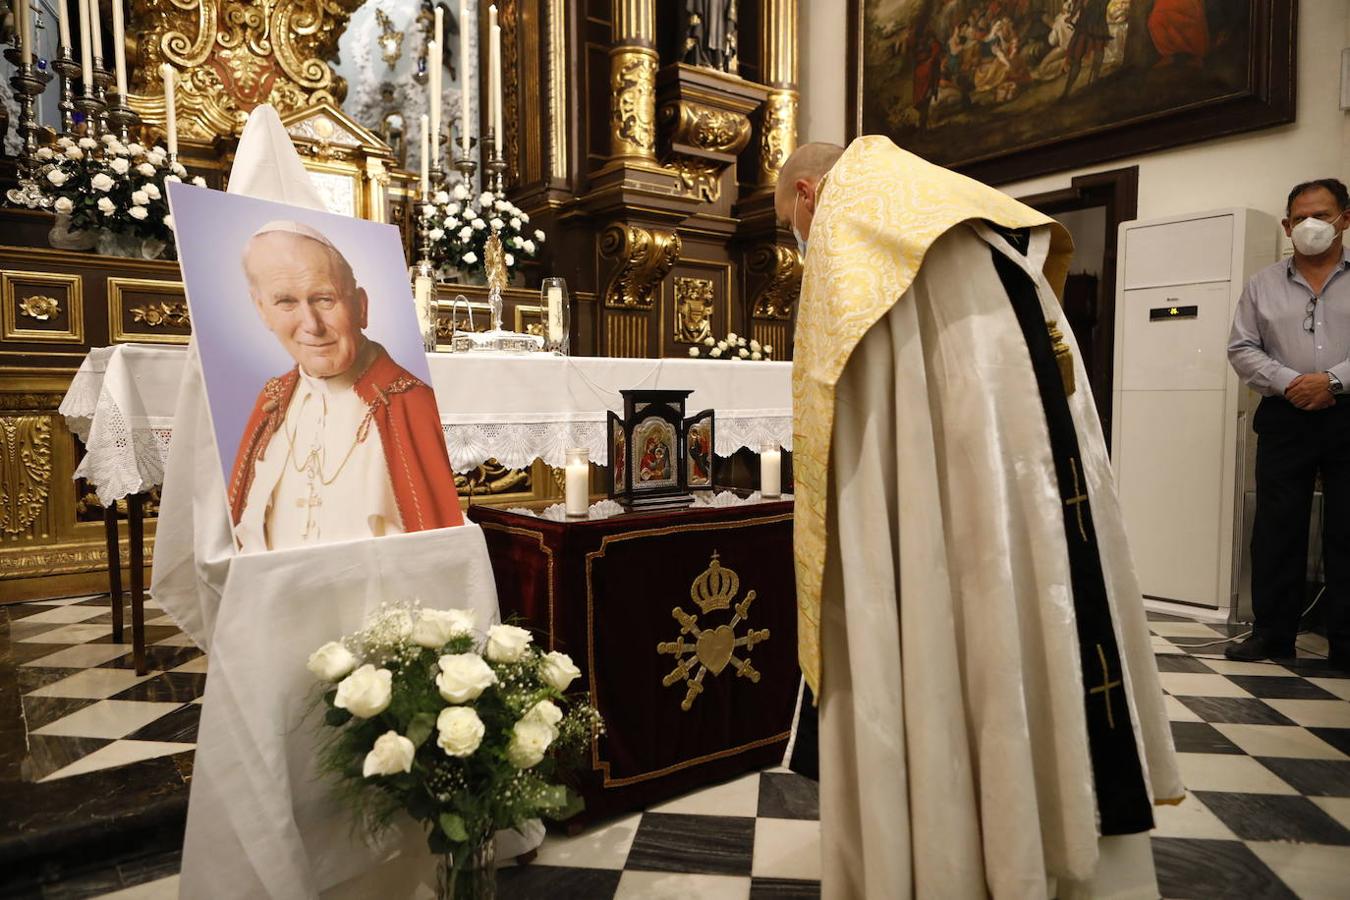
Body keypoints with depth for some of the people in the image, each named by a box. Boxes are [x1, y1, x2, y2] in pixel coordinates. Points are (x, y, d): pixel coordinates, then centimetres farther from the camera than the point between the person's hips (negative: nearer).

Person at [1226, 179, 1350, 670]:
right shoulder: (1263, 284, 11)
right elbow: (1242, 349, 5)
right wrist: (1287, 382, -9)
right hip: (1285, 421, 1)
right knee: (1277, 528, 3)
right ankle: (1271, 632, 12)